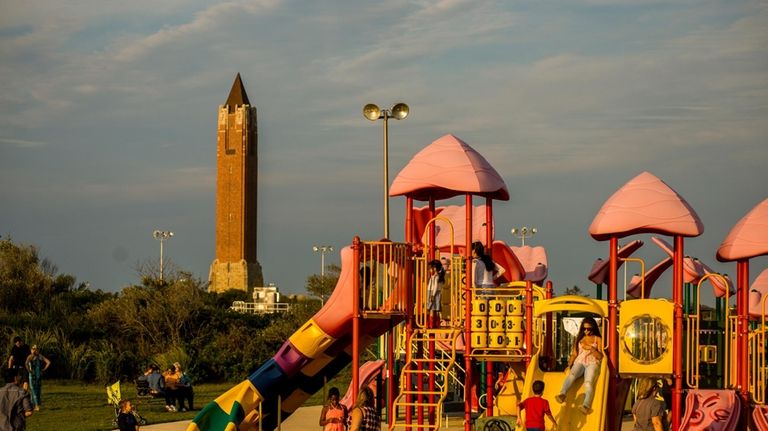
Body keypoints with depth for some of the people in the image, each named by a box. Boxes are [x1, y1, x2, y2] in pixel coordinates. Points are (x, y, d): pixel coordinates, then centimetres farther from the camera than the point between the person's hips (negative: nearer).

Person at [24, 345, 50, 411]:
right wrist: (44, 369, 2)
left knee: (34, 390, 0)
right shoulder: (41, 356, 4)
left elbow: (26, 363, -26)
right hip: (40, 374, 4)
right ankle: (38, 405, 20)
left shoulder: (30, 356, -7)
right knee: (39, 389, 15)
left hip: (32, 374, -4)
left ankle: (36, 406, -6)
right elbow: (48, 362, -4)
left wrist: (29, 370, -13)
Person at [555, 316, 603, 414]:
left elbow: (600, 356, 6)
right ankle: (562, 394, -57)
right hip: (579, 362, 3)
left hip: (592, 363, -3)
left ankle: (586, 405, -55)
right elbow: (574, 354, 20)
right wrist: (569, 365, 4)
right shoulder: (579, 338, 23)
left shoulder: (597, 339, 14)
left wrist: (591, 348, -10)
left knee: (588, 383, -32)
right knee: (571, 375, -33)